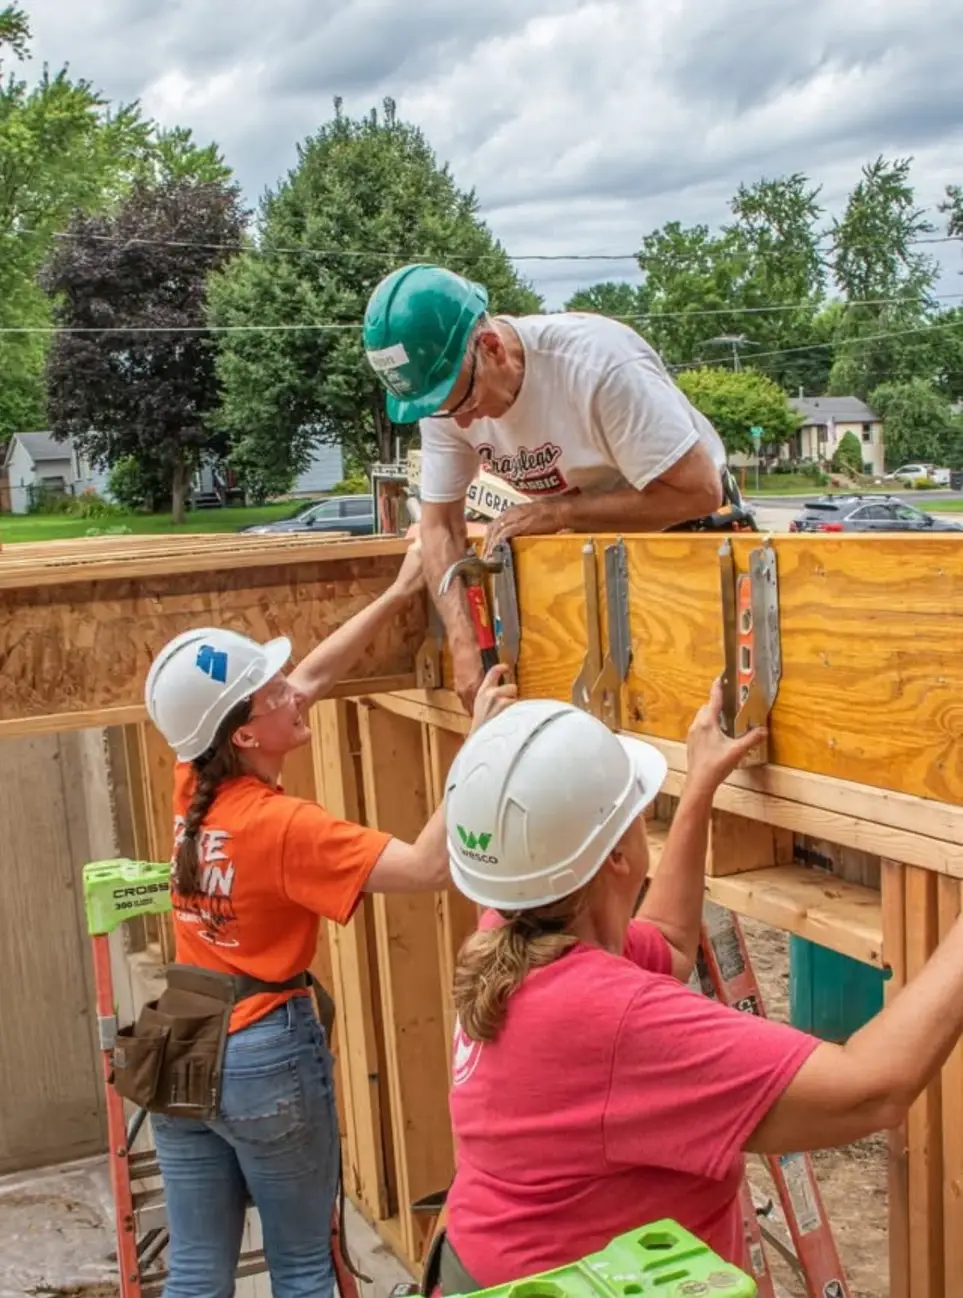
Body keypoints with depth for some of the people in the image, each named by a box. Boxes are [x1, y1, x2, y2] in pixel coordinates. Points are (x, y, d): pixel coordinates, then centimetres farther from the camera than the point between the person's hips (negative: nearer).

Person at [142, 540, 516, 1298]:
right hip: (268, 1054, -6)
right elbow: (429, 866, -29)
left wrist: (399, 595, 7)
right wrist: (478, 745, -29)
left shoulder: (191, 787, -3)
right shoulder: (283, 826, -23)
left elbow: (310, 682, 6)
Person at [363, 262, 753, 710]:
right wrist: (464, 646, -21)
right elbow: (439, 522, -8)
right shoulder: (442, 385, -15)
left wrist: (557, 511, -30)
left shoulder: (598, 363, -33)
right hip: (593, 542, 5)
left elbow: (699, 491, -32)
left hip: (690, 529, -5)